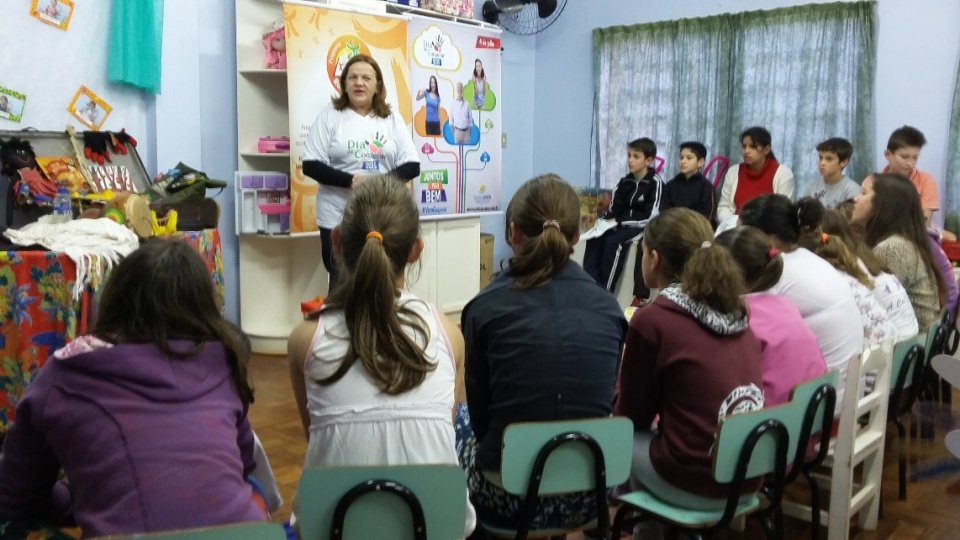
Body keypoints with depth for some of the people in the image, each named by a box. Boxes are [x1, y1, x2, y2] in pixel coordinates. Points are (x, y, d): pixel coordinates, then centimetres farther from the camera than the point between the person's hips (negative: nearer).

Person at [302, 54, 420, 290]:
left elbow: (412, 165, 2)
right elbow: (311, 165, -5)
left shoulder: (392, 119, 7)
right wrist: (351, 180, -19)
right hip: (338, 219, -1)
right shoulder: (330, 115, 1)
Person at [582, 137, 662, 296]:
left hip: (642, 226, -6)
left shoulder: (655, 182, -11)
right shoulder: (625, 181, 10)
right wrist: (605, 221, -11)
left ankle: (604, 289, -24)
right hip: (622, 224, 6)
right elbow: (614, 208, 13)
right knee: (594, 238, -19)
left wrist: (619, 221, -19)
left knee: (613, 241, -30)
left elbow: (651, 217, -16)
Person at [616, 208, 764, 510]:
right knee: (647, 427, 24)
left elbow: (632, 415, 0)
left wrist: (610, 415, 19)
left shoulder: (651, 319, -12)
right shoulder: (735, 310, 5)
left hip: (694, 482, -6)